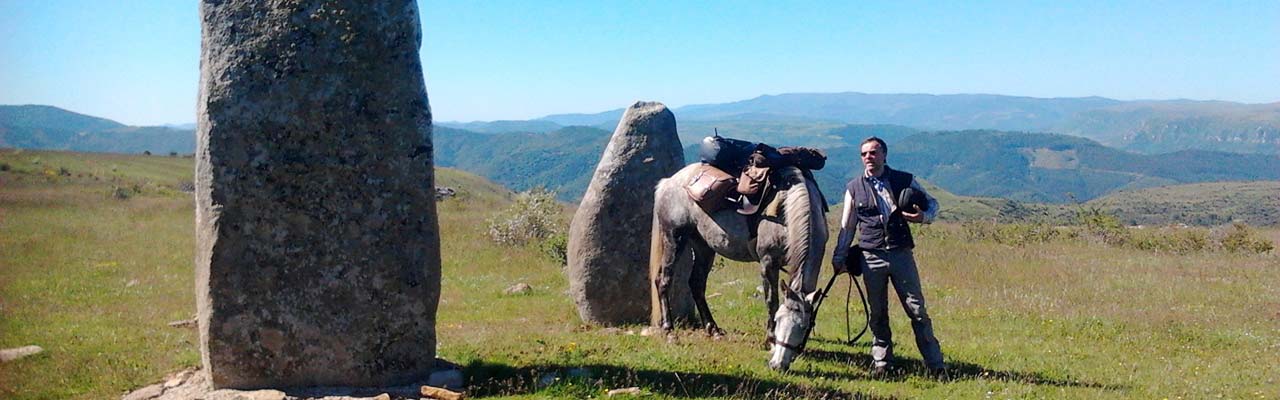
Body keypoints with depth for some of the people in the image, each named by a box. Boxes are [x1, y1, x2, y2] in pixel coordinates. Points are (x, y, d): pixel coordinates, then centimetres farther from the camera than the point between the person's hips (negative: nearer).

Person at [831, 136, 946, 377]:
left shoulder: (905, 181, 5)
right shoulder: (854, 188, 7)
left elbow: (932, 203, 15)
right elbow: (846, 227, 13)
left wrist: (924, 216, -9)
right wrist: (839, 258, 10)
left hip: (901, 254, -1)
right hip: (872, 257, 1)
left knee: (917, 309, -1)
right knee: (877, 313, 7)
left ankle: (935, 364, 5)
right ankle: (880, 362, 19)